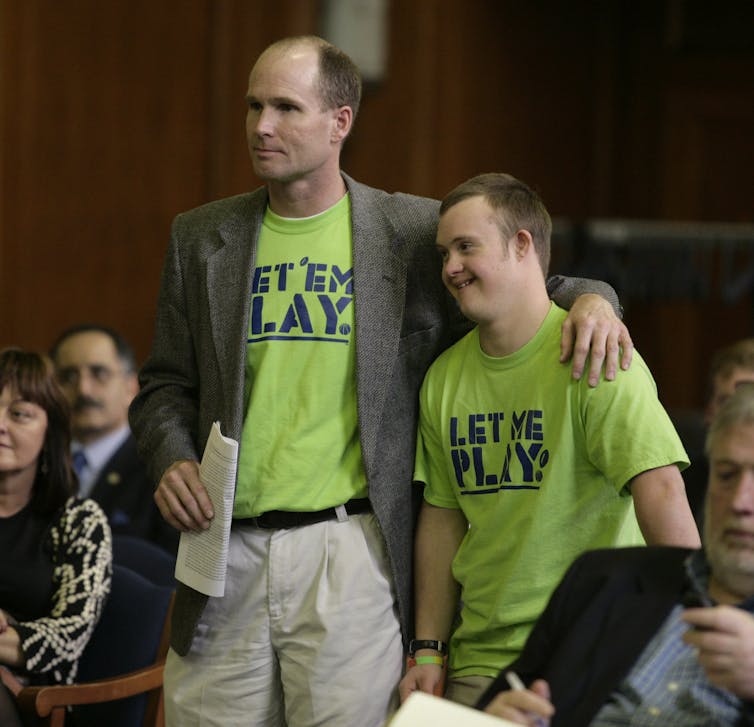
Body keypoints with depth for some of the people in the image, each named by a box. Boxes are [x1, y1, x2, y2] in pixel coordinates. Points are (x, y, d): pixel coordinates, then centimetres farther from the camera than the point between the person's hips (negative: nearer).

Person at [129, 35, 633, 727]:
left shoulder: (416, 231, 5)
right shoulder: (201, 239, 12)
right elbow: (166, 384, 17)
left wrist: (589, 298, -8)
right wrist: (172, 457, -2)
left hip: (352, 552, -2)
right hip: (227, 547, 3)